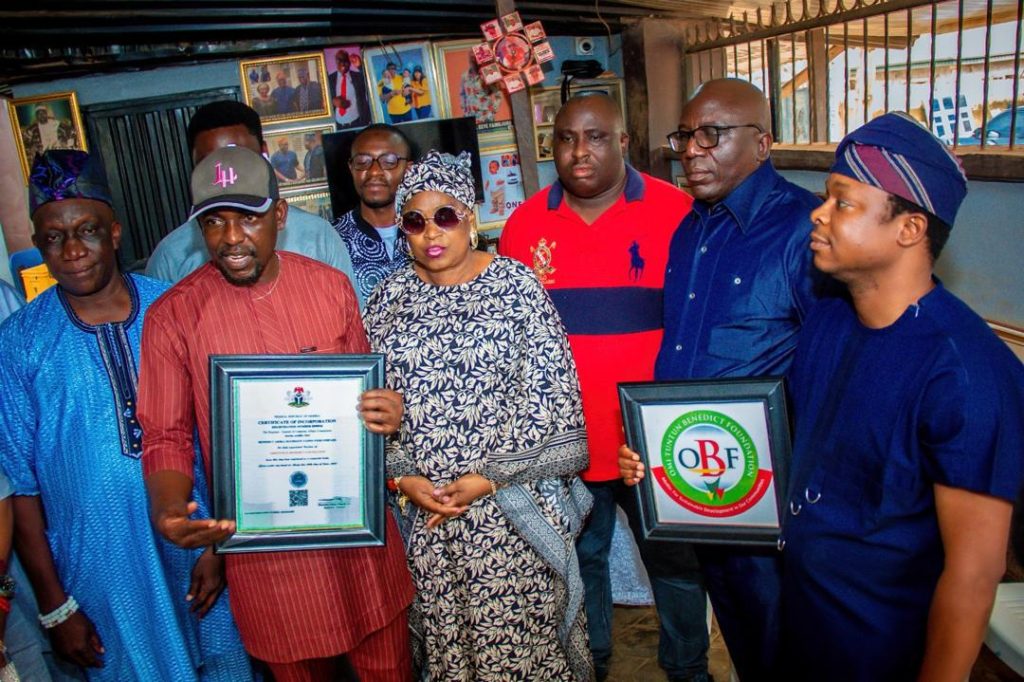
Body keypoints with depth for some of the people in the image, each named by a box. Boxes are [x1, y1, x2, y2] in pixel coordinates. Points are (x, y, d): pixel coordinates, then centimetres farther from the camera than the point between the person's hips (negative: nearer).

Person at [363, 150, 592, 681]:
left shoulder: (515, 285, -6)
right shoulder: (390, 298, 3)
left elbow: (551, 395, -9)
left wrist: (491, 478, -13)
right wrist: (403, 477, -7)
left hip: (511, 504, -2)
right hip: (421, 503, 3)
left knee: (520, 634, 10)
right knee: (444, 633, 17)